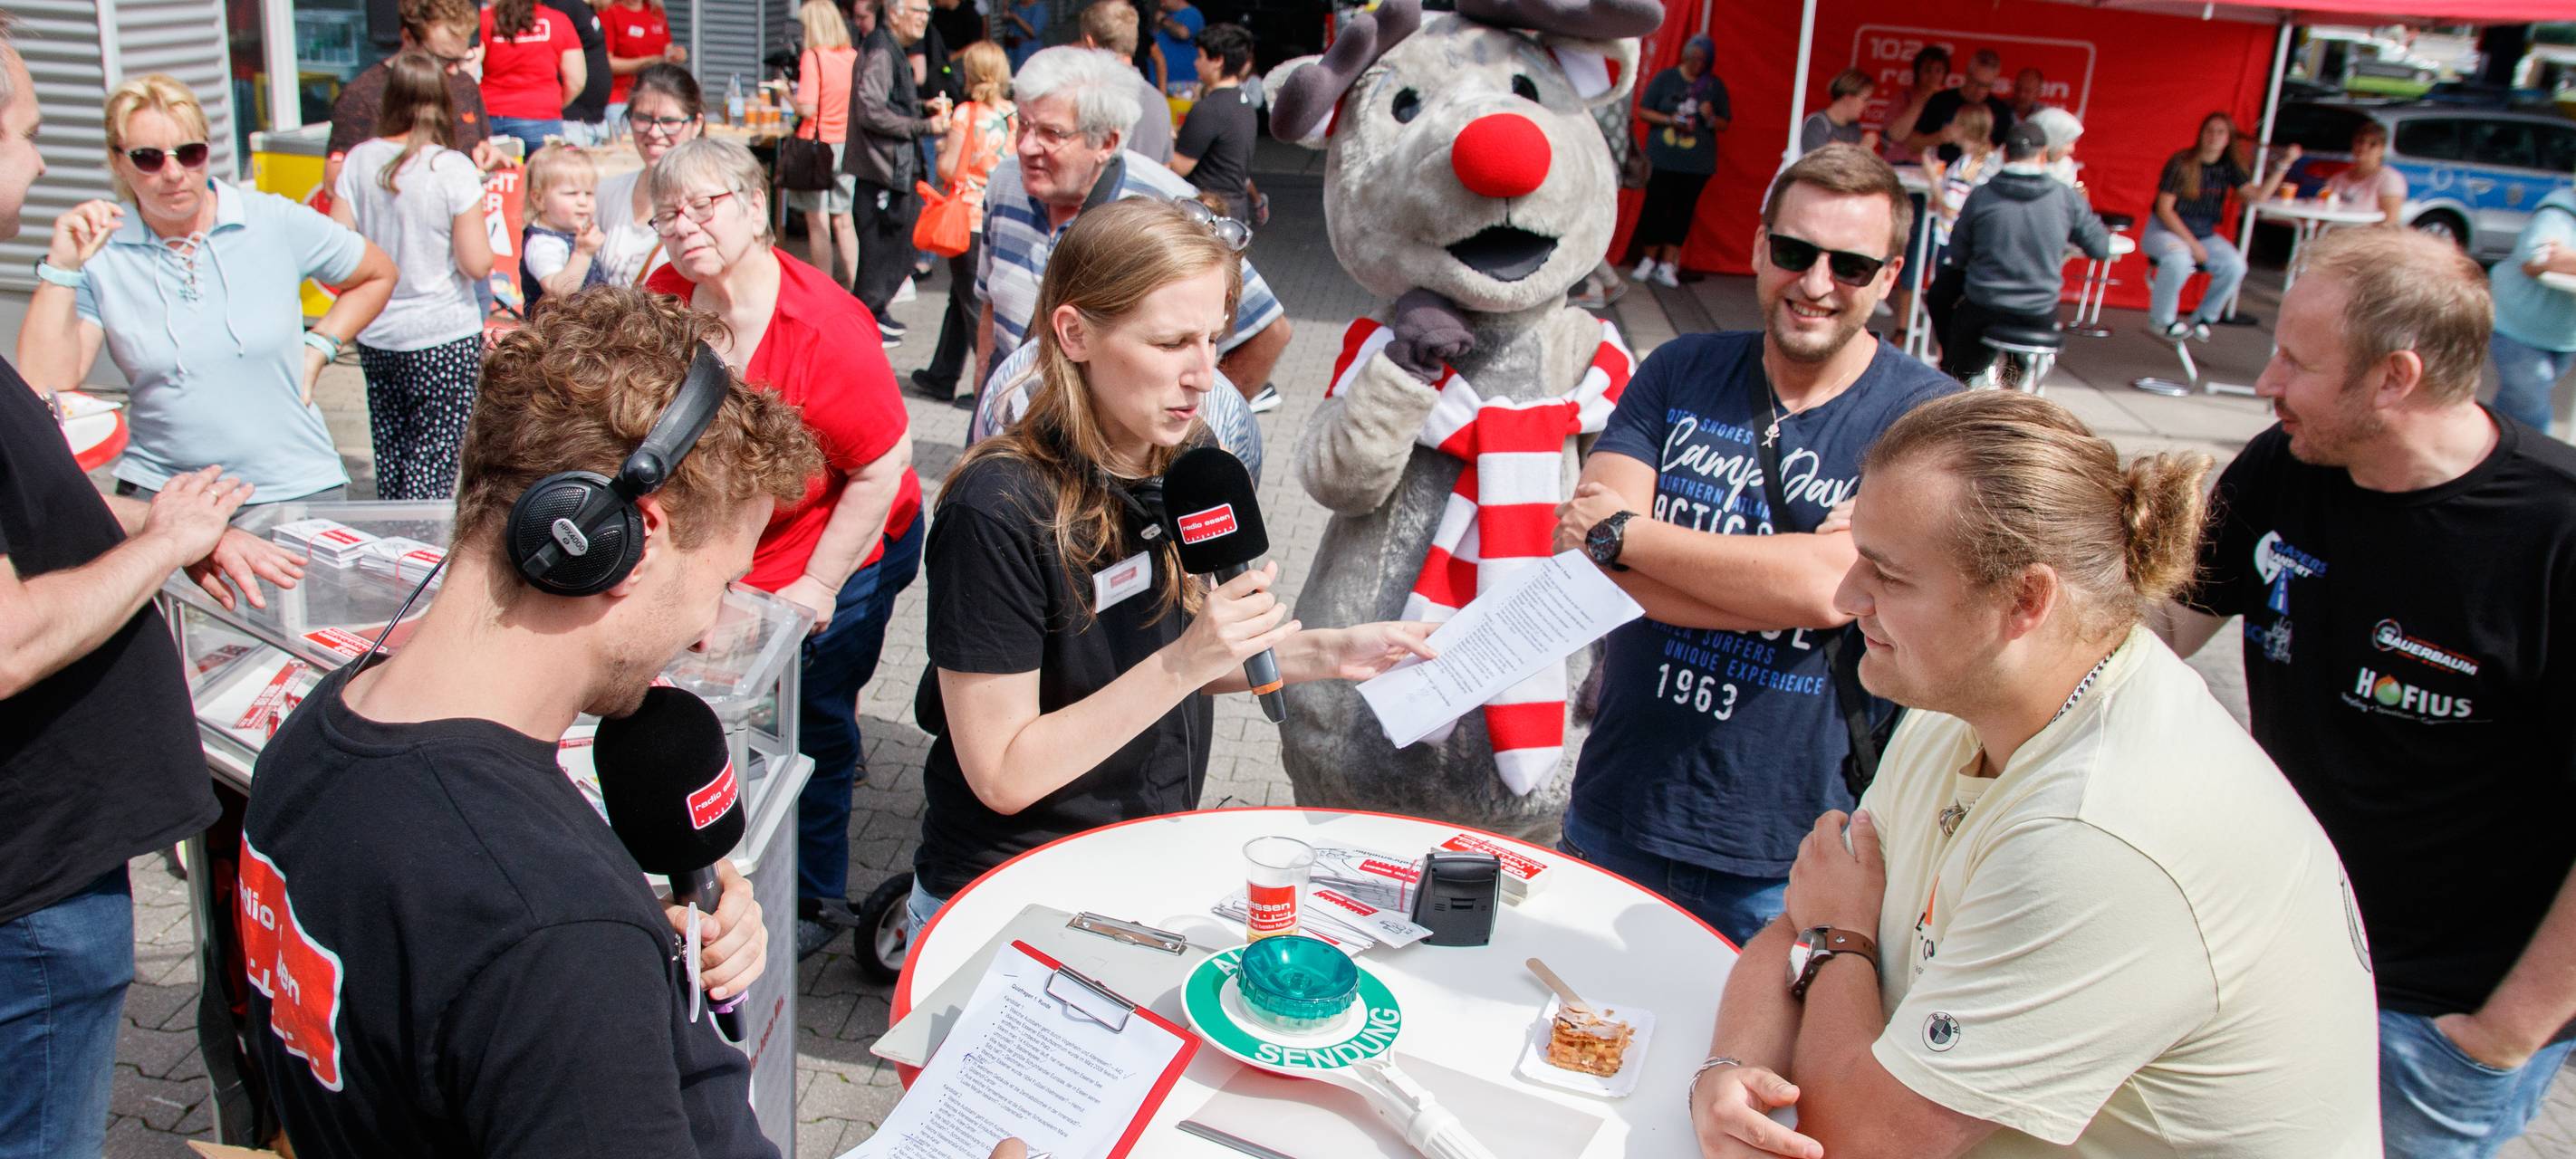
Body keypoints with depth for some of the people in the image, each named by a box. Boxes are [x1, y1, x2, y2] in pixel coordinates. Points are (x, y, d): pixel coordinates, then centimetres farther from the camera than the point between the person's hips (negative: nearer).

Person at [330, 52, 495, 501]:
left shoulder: (360, 160, -1)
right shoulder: (453, 168, -12)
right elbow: (477, 264, -13)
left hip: (374, 336, 5)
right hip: (444, 336, -5)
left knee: (389, 451, 17)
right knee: (433, 463, 0)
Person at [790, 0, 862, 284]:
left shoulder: (812, 57, -13)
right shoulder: (854, 56, 2)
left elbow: (807, 109, -18)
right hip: (848, 145, 5)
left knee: (817, 222, 1)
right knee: (843, 220, 14)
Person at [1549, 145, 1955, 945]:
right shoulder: (1682, 371, 2)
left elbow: (1829, 584, -23)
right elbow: (1579, 542, -11)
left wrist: (1623, 534, -15)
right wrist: (1773, 588, -21)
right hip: (1617, 815, 3)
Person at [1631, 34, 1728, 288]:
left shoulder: (1715, 86, 7)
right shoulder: (1666, 78, 3)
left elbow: (1725, 124, 9)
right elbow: (1643, 112, 2)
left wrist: (1710, 118, -13)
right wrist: (1669, 120, -13)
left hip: (1697, 162, 1)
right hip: (1662, 159, -1)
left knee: (1682, 211, 2)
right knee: (1655, 207, -2)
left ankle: (1667, 264, 7)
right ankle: (1649, 260, 11)